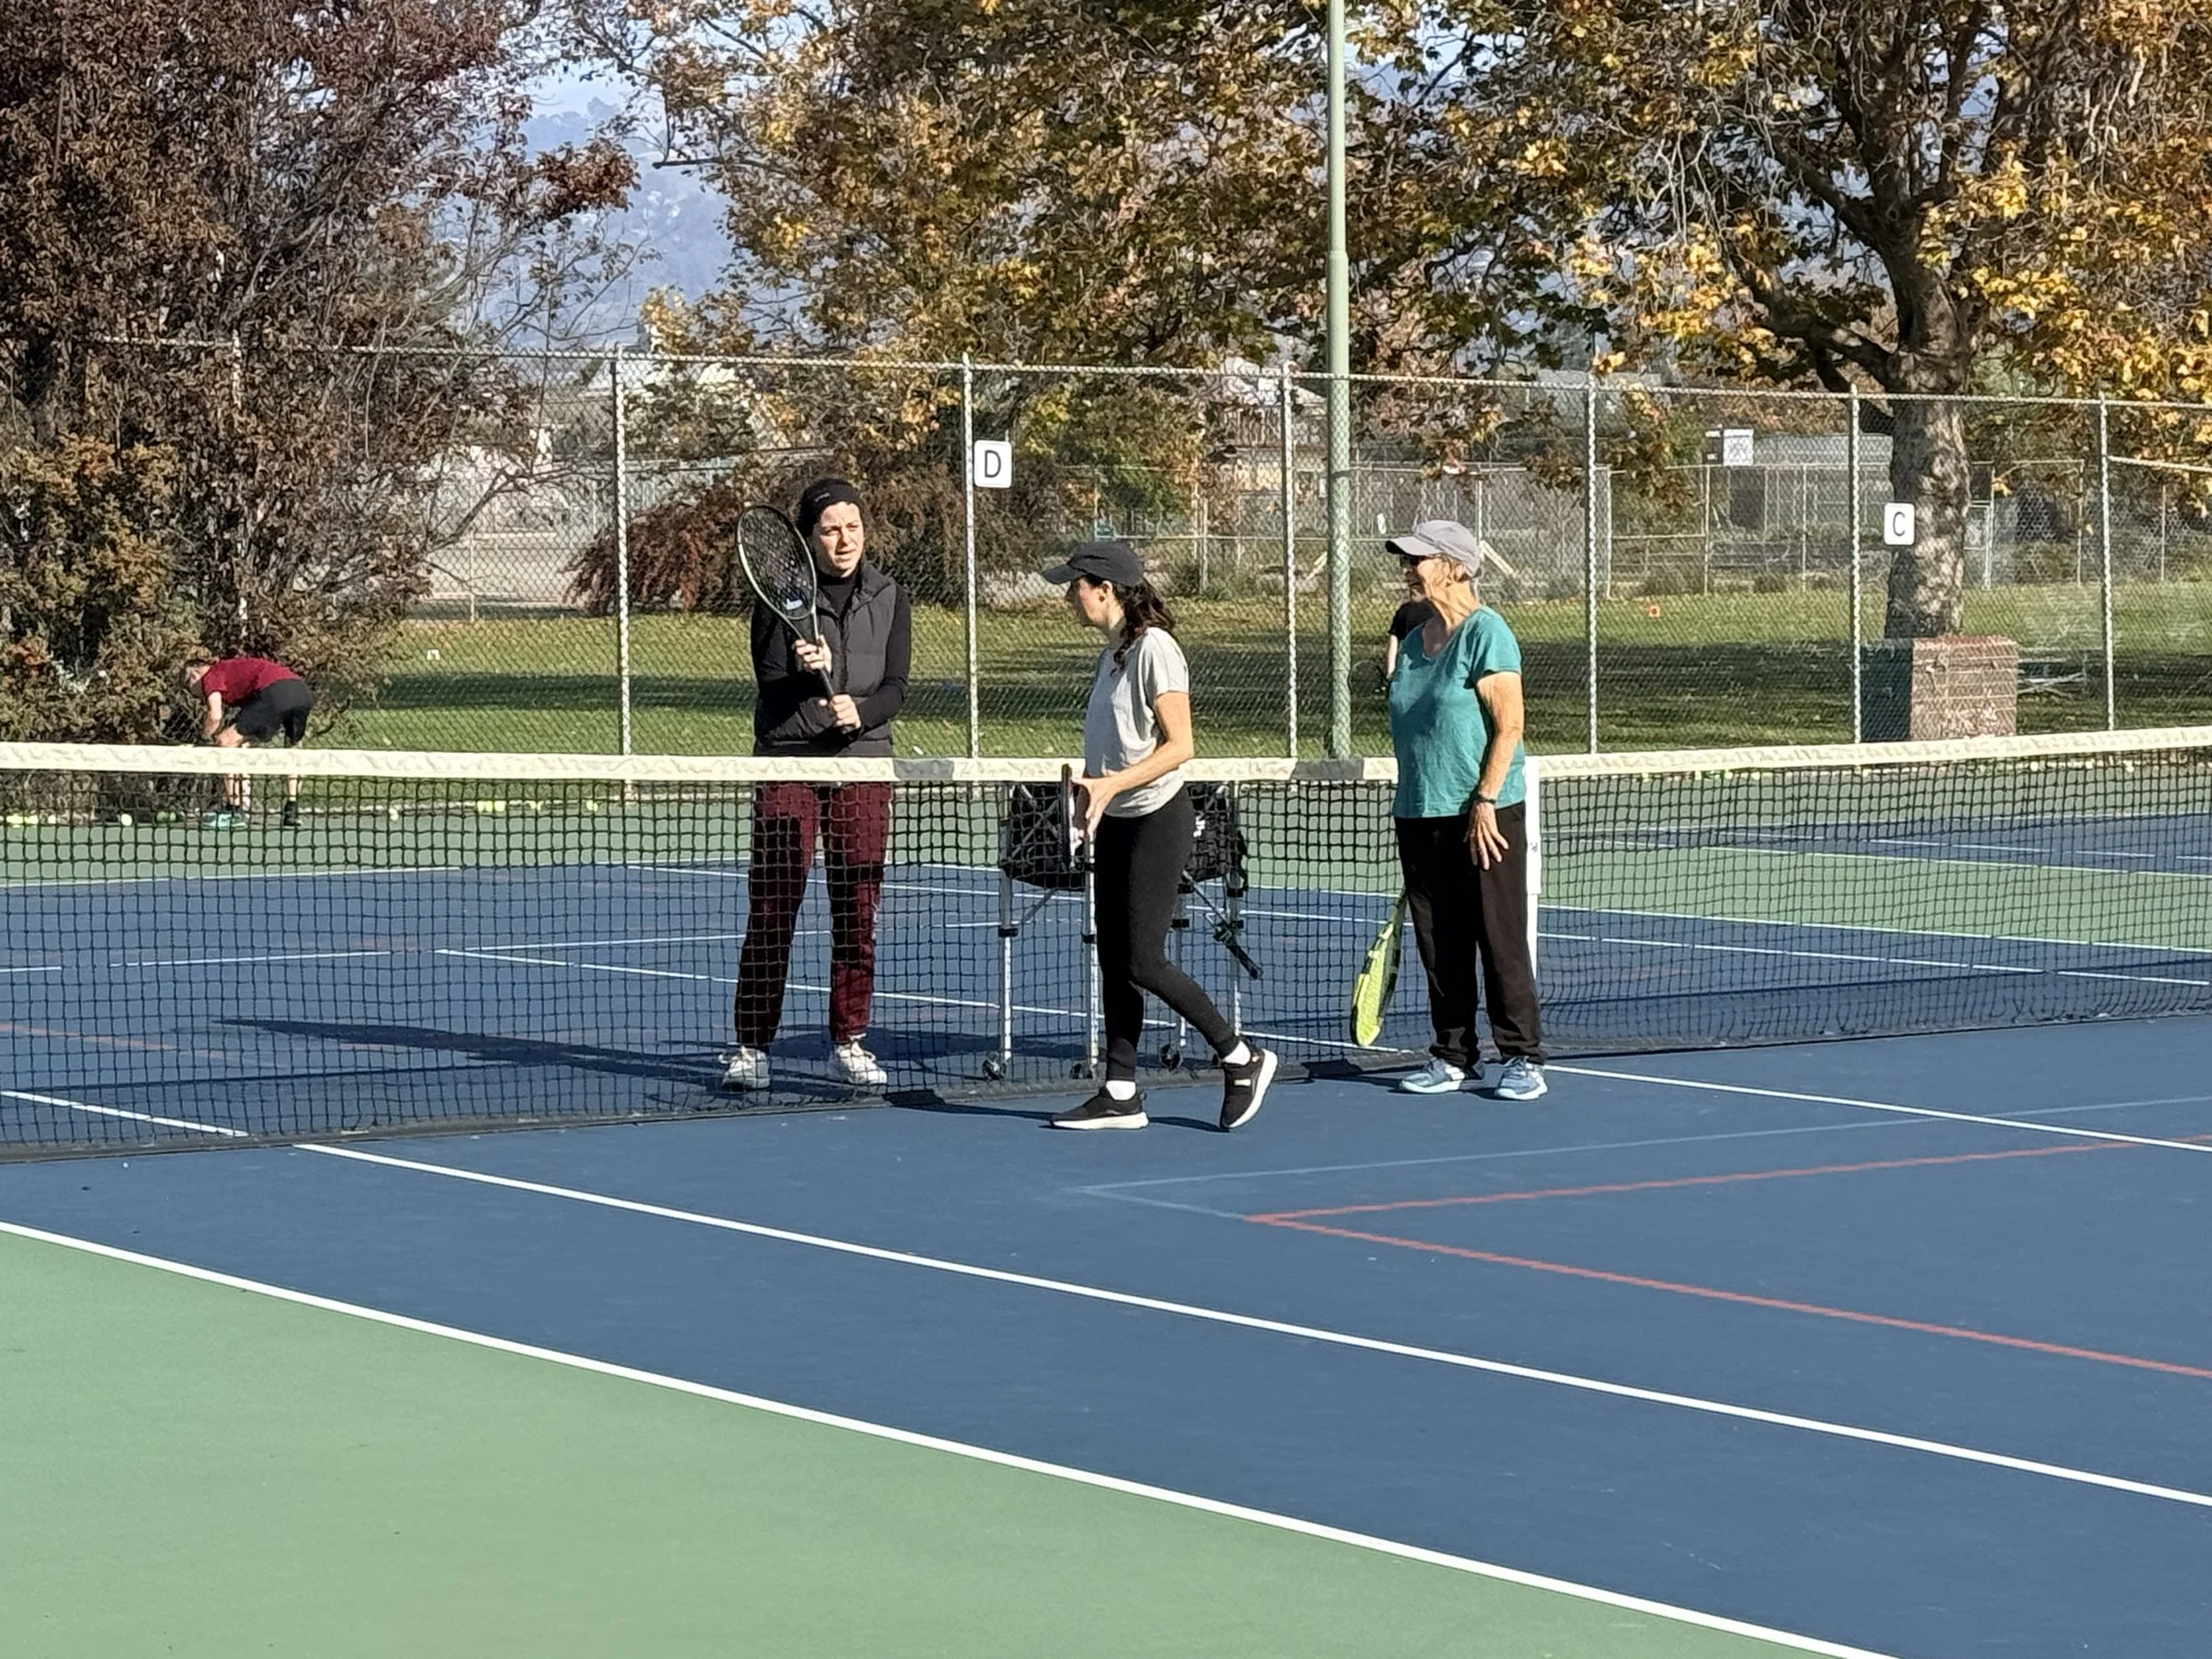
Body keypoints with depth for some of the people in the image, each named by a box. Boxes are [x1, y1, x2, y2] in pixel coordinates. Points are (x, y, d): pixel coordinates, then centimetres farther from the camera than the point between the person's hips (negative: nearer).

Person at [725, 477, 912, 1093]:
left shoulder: (889, 598, 7)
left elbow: (896, 688, 0)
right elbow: (771, 688, -7)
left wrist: (860, 710, -19)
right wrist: (808, 673, -27)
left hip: (863, 764, 3)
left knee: (857, 909, 4)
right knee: (771, 908, -4)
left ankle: (849, 1042, 13)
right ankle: (752, 1047, 0)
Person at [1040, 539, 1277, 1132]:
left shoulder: (1154, 649, -14)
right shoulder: (1113, 652, 13)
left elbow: (1179, 746, -18)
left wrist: (1112, 784, -25)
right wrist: (1092, 793, 10)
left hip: (1157, 819, -9)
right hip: (1115, 823, 9)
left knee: (1143, 962, -10)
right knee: (1113, 961, 7)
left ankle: (1242, 1059, 3)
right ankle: (1120, 1093, 10)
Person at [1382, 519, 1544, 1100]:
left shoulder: (1486, 633, -9)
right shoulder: (1415, 642, 14)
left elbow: (1508, 725, -14)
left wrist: (1484, 801, -18)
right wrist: (1409, 802, 17)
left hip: (1483, 817, -8)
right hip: (1420, 815, 8)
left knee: (1500, 940, -3)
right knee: (1438, 944, 9)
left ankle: (1522, 1058, 3)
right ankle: (1453, 1057, 17)